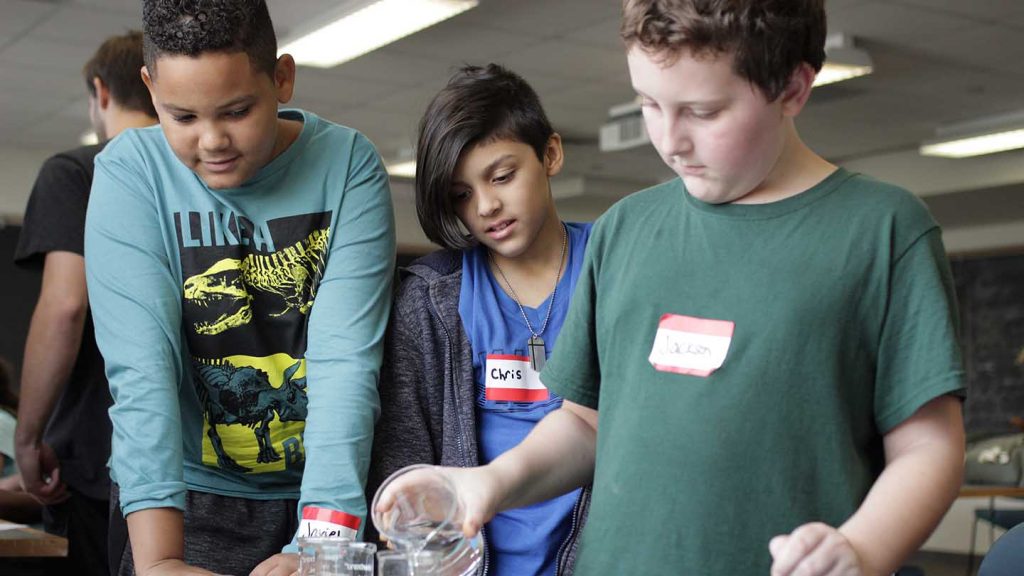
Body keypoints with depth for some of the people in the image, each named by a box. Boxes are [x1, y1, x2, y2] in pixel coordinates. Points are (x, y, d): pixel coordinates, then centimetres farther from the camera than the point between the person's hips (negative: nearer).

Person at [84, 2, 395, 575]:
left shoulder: (348, 166, -12)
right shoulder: (130, 173, -12)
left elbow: (347, 360, -21)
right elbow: (141, 368, -21)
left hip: (324, 492, 1)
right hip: (188, 494, 0)